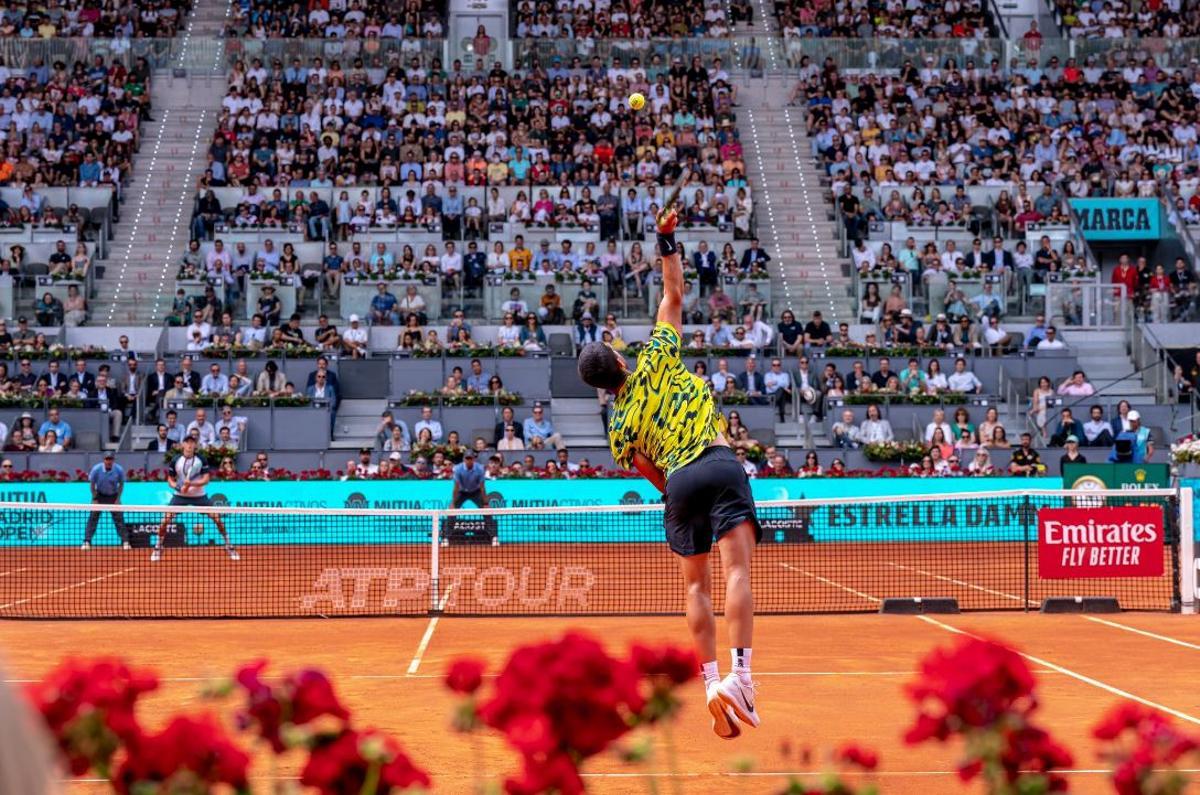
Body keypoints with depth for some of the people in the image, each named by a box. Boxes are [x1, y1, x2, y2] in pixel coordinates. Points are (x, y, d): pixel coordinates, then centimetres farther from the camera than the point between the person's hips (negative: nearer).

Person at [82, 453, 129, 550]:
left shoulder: (119, 470, -19)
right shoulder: (96, 469, -20)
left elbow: (121, 484, -3)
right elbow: (92, 484, -6)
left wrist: (118, 499, -7)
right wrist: (94, 499, -7)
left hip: (113, 496, 0)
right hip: (100, 495, 0)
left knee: (118, 518, -4)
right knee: (93, 518, -6)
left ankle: (125, 542, 3)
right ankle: (87, 542, -1)